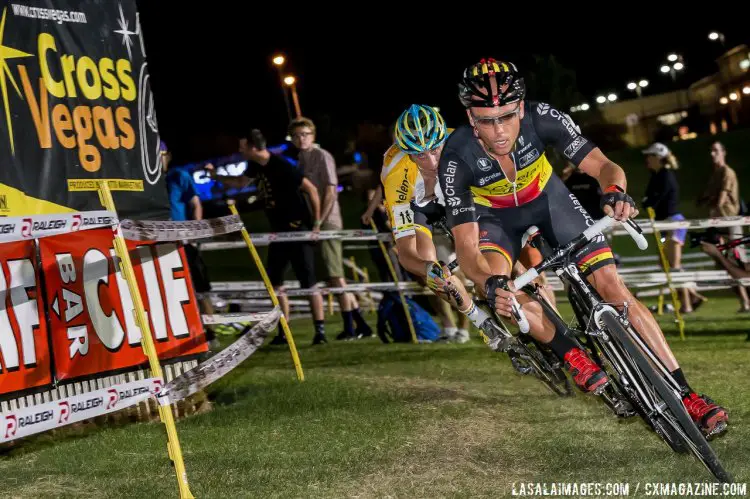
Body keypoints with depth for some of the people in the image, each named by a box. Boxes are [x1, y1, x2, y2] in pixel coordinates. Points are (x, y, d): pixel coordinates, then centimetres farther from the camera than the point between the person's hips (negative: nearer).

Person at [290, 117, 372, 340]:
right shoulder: (302, 160, 16)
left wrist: (319, 222, -16)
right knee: (334, 277, 9)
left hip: (327, 223, -8)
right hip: (313, 225, 8)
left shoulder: (322, 157, -7)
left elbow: (331, 192, -13)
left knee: (335, 275, -8)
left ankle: (350, 328, -4)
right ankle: (360, 325, 14)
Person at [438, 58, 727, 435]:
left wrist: (615, 191, -54)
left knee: (611, 284, -11)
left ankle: (684, 392, -7)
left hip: (548, 199, 1)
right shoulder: (457, 157, -34)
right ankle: (570, 354, -11)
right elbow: (467, 248, -35)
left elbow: (603, 166, -30)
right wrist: (490, 284, -56)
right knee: (495, 281, -33)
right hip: (496, 216, -1)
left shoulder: (541, 119, -32)